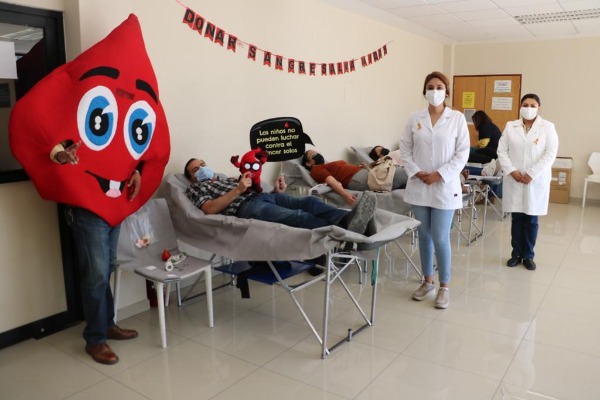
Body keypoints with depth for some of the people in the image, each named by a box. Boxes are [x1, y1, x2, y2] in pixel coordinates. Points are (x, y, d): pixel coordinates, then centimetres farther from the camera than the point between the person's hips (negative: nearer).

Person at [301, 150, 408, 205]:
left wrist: (362, 166, 7)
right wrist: (344, 194, -30)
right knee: (402, 174, -15)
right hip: (357, 178, -9)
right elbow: (331, 181, -12)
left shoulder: (330, 166, 34)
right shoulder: (316, 170, 7)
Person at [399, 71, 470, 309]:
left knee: (440, 238, -2)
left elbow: (462, 153, -5)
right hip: (419, 186, 3)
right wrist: (416, 172, -9)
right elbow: (404, 149, 5)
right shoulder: (415, 119, 5)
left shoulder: (457, 119, -1)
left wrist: (440, 175, -13)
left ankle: (444, 287, 15)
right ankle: (427, 282, 26)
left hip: (445, 187, -2)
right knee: (424, 236, 11)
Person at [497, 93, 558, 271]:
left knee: (531, 220, 6)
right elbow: (502, 150, 2)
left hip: (536, 181, -1)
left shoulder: (548, 127, 0)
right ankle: (516, 253, 20)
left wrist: (531, 174, -14)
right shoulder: (510, 126, 6)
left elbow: (550, 153, -7)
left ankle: (528, 255, 18)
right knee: (516, 219, 7)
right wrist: (512, 171, -11)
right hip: (514, 180, 1)